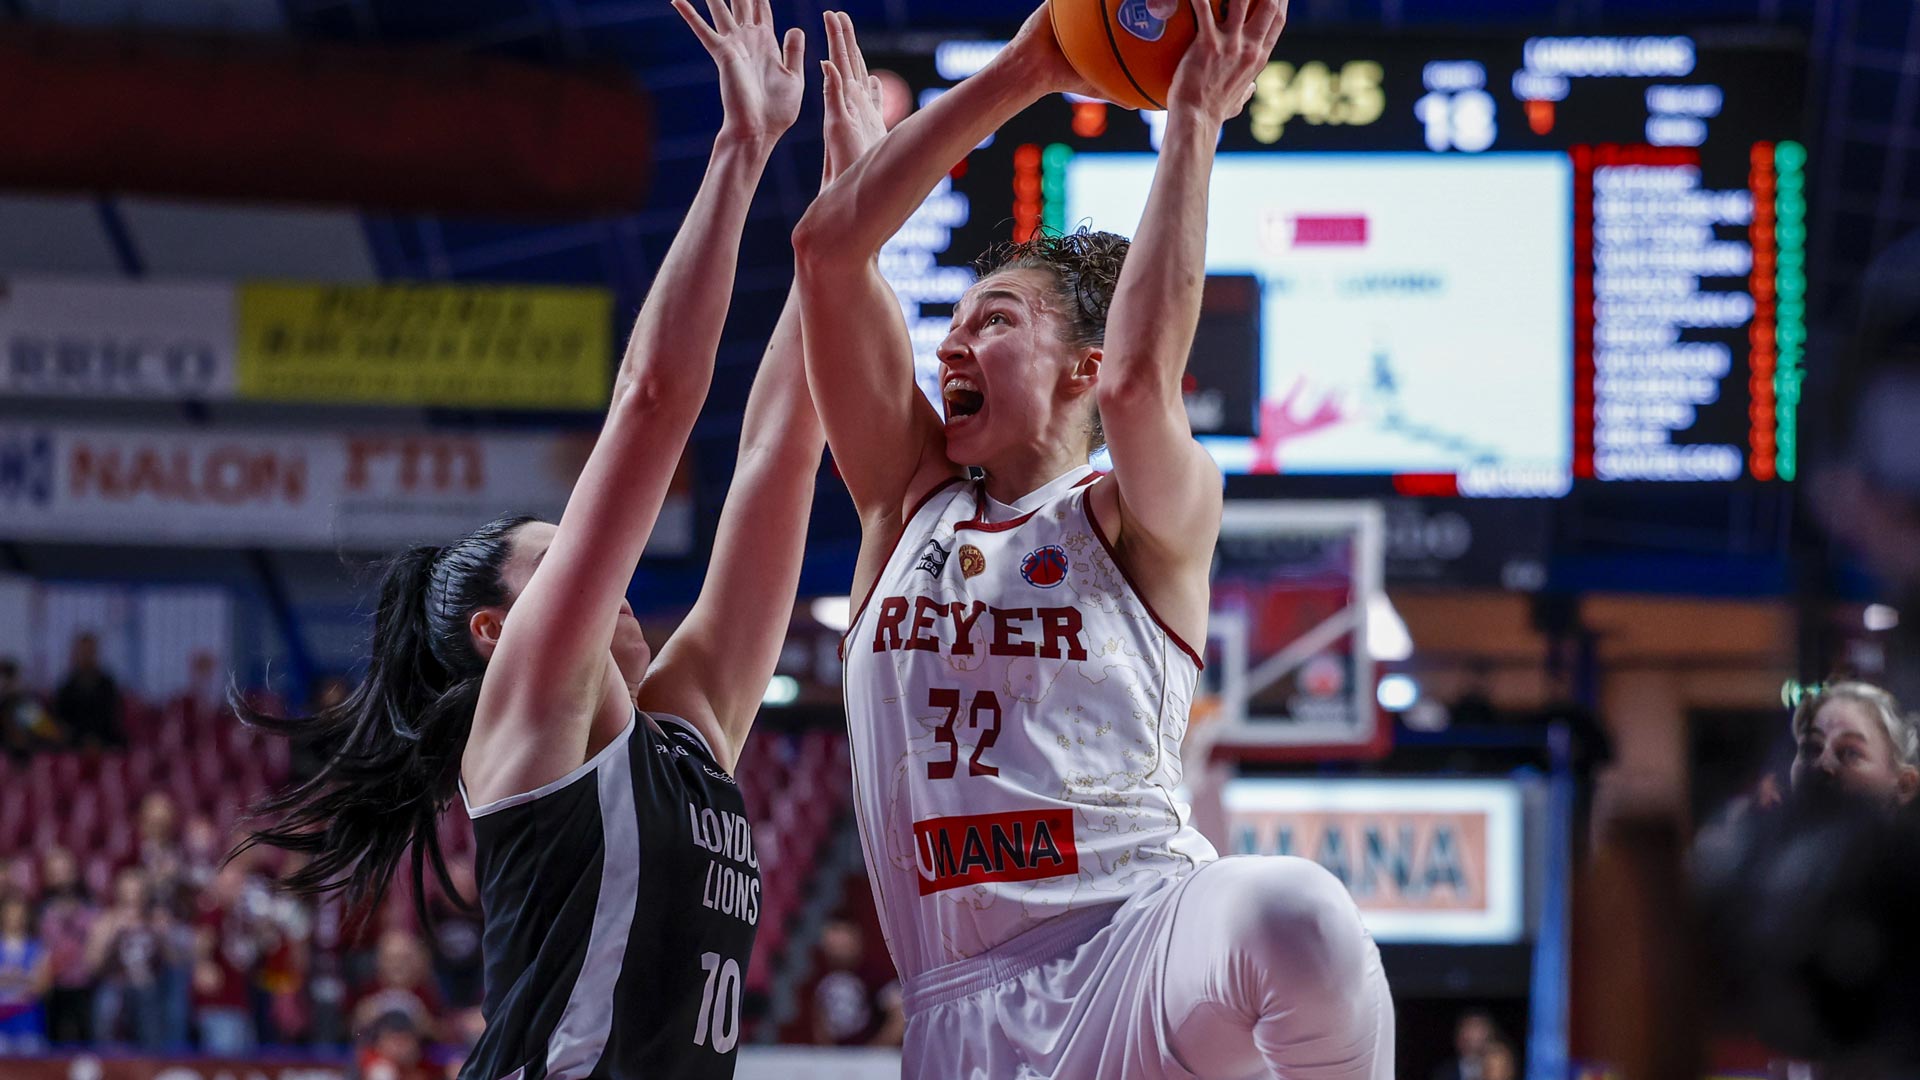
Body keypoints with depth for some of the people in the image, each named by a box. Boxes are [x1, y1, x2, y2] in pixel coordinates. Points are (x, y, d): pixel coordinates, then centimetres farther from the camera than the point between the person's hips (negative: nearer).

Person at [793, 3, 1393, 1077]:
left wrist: (1196, 120, -12)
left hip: (1140, 938, -4)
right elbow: (830, 246, 10)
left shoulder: (1147, 521, 7)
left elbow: (1136, 384, -17)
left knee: (1294, 918, -38)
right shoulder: (912, 499, 19)